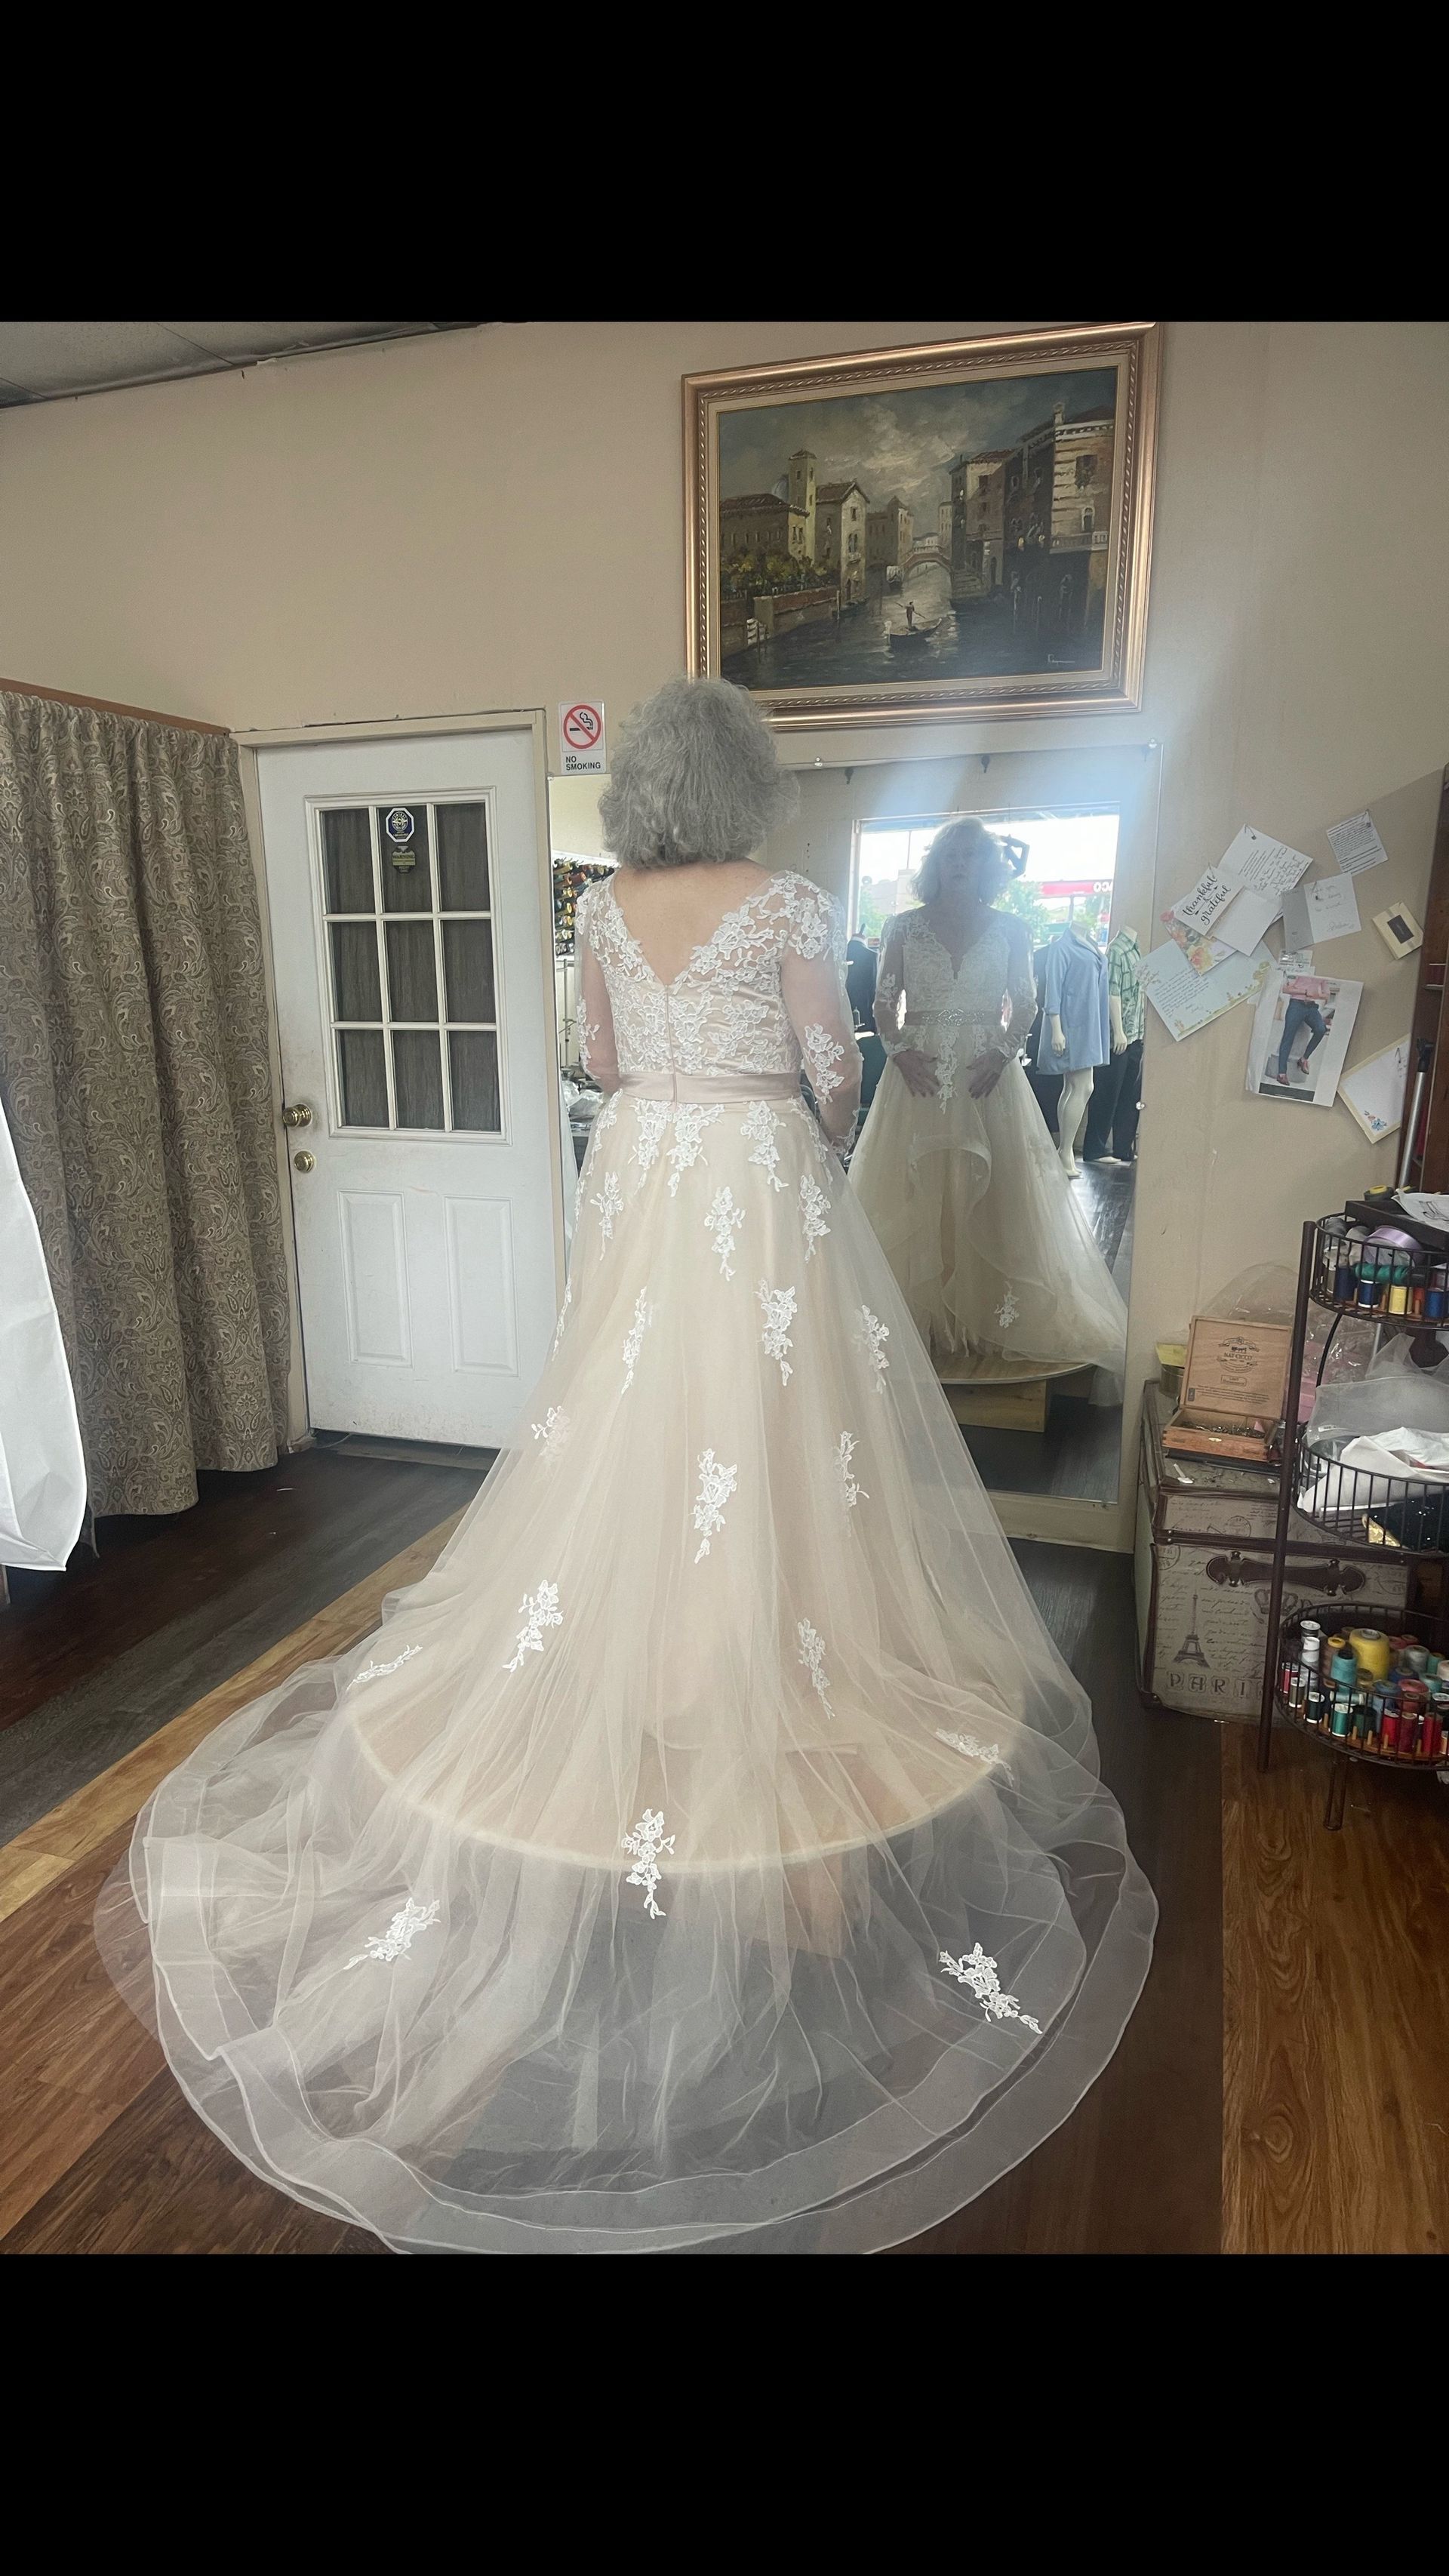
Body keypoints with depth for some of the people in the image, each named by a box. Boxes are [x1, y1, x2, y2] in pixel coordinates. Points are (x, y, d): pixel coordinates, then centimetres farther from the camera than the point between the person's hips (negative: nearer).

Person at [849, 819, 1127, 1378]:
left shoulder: (1010, 929, 8)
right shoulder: (904, 928, 7)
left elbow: (1024, 1005, 7)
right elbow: (884, 1003, 5)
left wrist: (1001, 1053, -9)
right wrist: (900, 1051, -11)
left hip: (987, 1077, 0)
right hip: (918, 1075, 0)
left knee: (989, 1196, -1)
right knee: (913, 1195, -1)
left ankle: (986, 1317, 7)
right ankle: (916, 1313, 6)